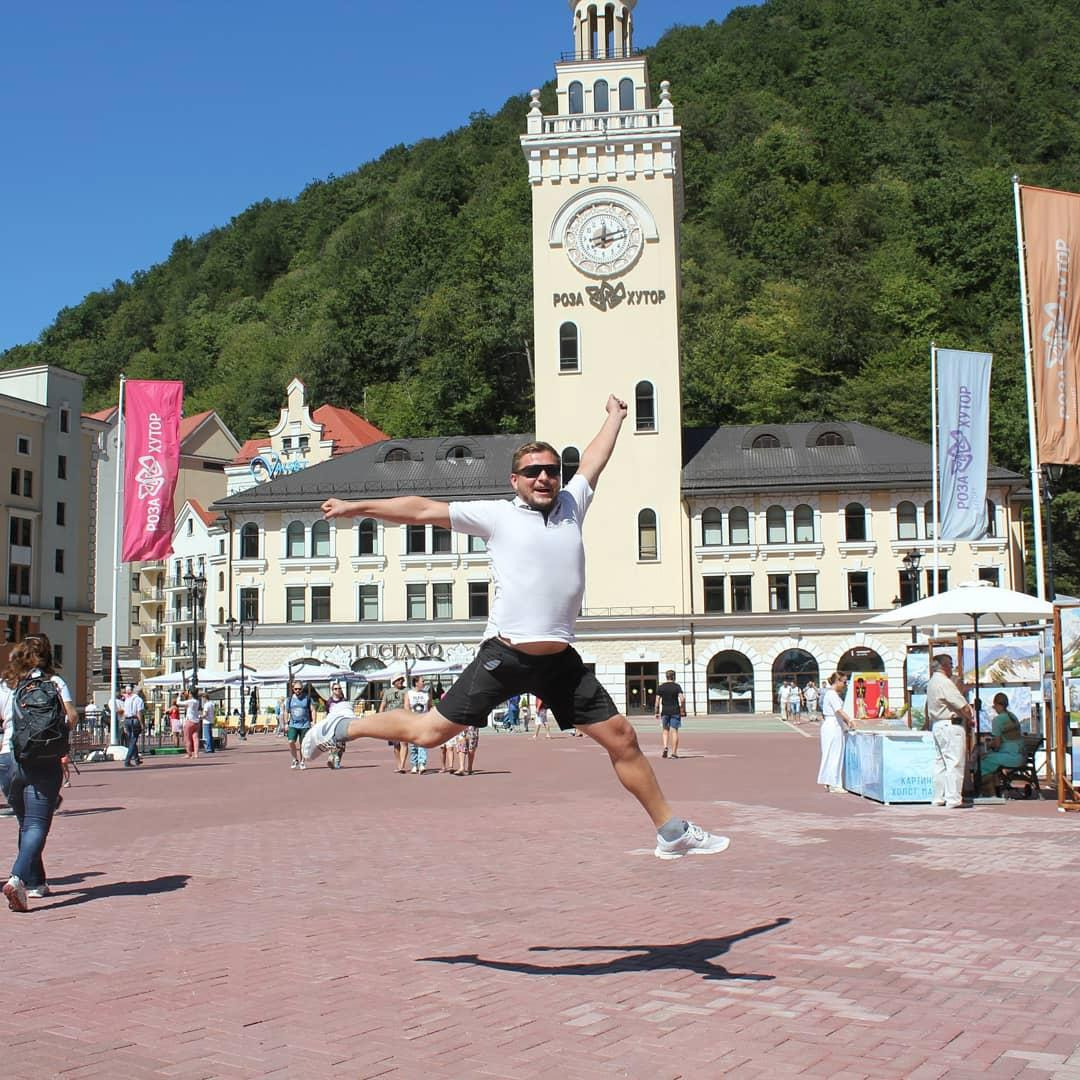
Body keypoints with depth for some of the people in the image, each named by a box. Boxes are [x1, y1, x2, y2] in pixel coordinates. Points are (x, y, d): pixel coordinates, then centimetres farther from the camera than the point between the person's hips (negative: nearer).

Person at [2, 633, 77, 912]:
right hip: (44, 762, -3)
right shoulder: (54, 683, 2)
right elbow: (71, 716, -10)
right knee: (37, 826, -5)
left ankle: (35, 883, 26)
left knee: (26, 824, 18)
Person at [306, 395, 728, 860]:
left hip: (561, 661, 4)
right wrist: (357, 507, 5)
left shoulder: (571, 505, 14)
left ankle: (673, 833, 20)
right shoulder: (496, 515, 3)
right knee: (428, 732, -3)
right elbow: (422, 510, 5)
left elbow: (592, 461, 30)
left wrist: (615, 415, 44)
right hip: (505, 656, -4)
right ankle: (342, 729, 21)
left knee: (622, 739, 5)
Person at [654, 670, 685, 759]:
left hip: (664, 711, 1)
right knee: (674, 731, 2)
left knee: (665, 730, 13)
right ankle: (674, 752, 0)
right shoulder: (677, 686, -2)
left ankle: (665, 747, -8)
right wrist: (683, 710, -2)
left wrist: (657, 712, 6)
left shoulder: (660, 687, 3)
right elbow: (682, 699, -12)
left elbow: (657, 701, -1)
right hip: (675, 711, -1)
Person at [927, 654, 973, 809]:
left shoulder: (931, 683, 15)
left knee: (940, 762, 11)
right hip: (951, 725, -10)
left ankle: (938, 798, 13)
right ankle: (953, 799, -8)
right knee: (955, 763, -7)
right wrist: (970, 718, 0)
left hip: (937, 725, 10)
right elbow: (962, 706, -15)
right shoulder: (944, 682, -16)